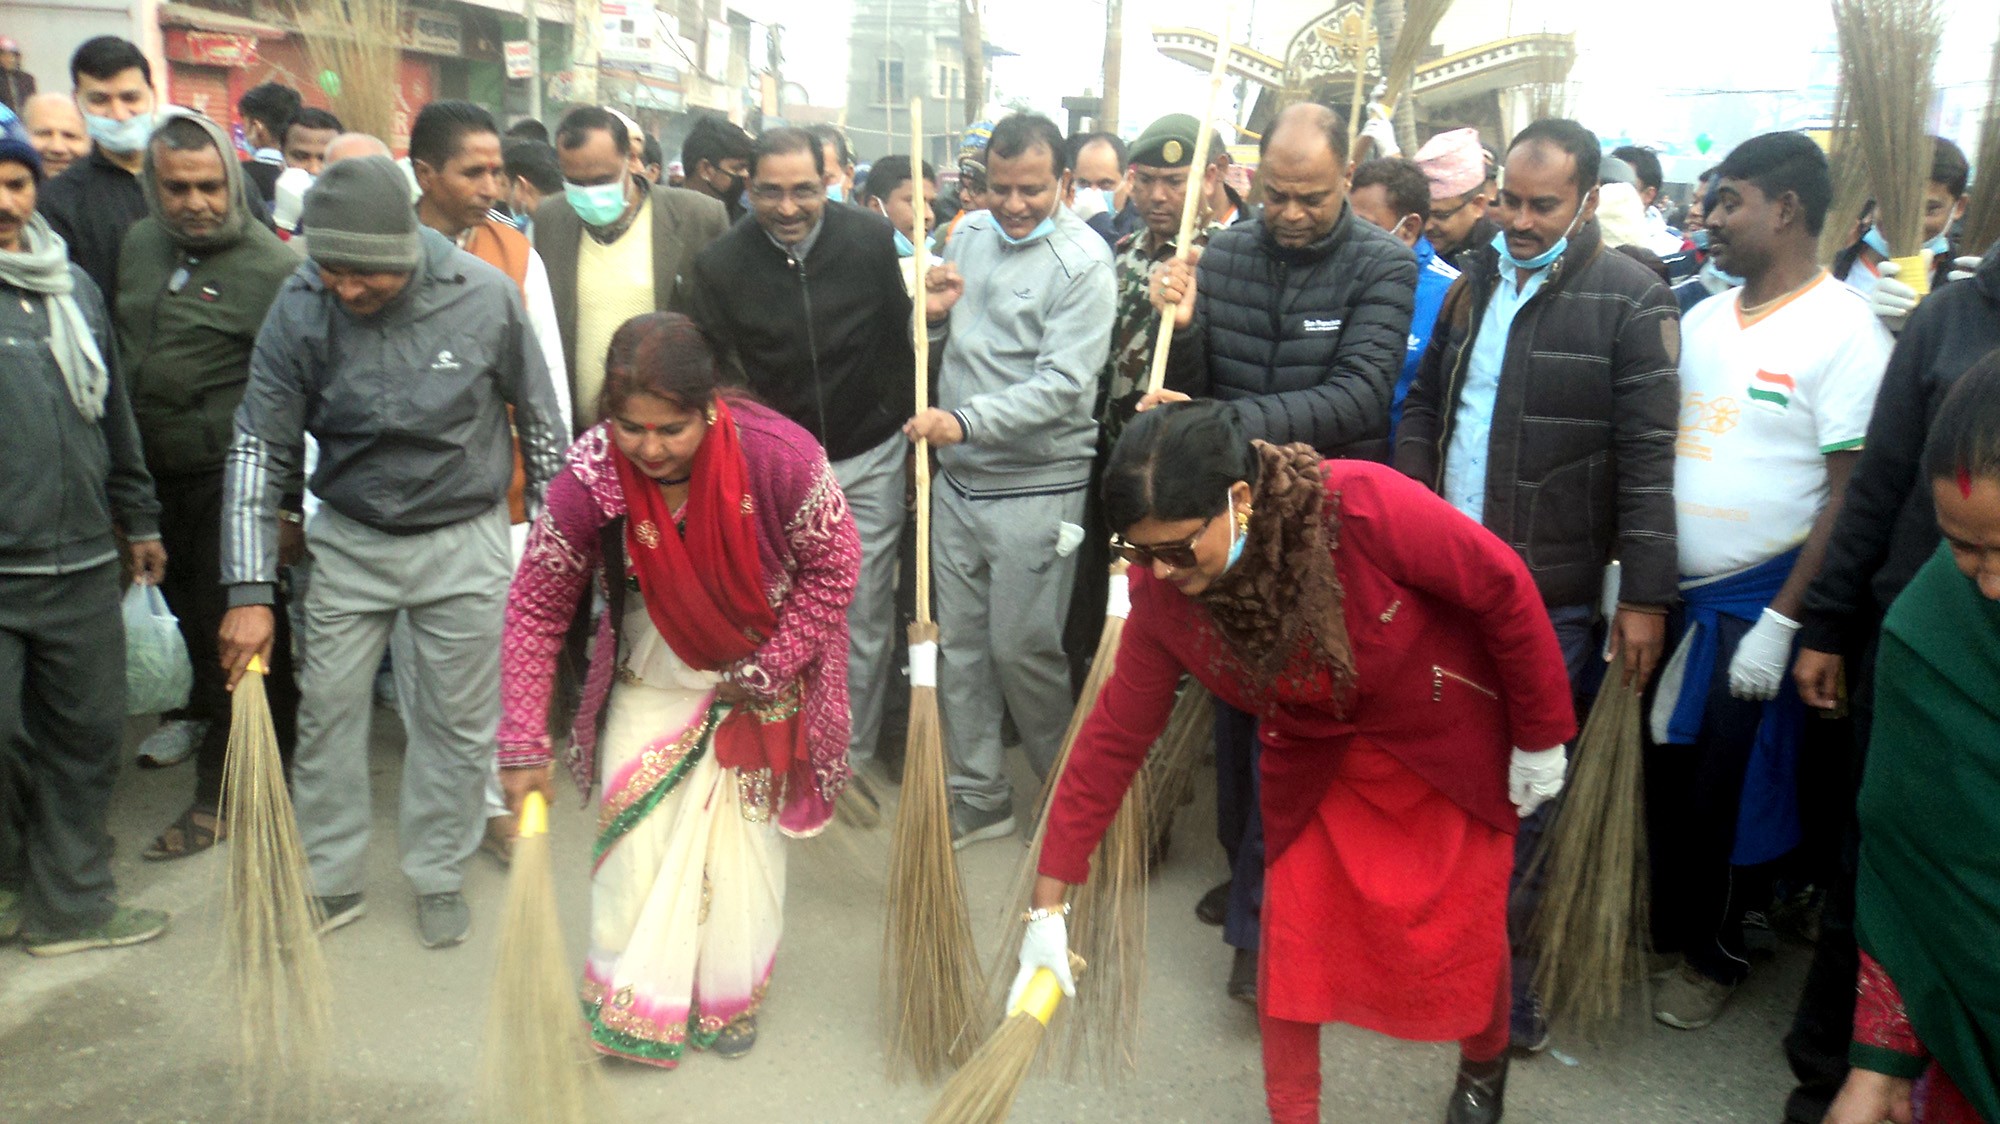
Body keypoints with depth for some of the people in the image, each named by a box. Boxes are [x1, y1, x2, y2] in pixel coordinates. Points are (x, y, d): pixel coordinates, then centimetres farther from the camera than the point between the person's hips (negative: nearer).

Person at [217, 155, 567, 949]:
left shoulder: (485, 295, -18)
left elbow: (538, 417, -4)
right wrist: (249, 590, -13)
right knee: (328, 712, 8)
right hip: (350, 540, 1)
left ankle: (438, 876, 27)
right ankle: (328, 882, 27)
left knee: (459, 720, 8)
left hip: (465, 536, -1)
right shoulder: (300, 309, -15)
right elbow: (260, 450, -10)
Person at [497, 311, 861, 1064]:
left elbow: (833, 565, -15)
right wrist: (525, 745, -16)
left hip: (762, 677, -1)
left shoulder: (780, 456, -31)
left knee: (746, 837, 12)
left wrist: (767, 671, -17)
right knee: (636, 835, 4)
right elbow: (536, 609, -15)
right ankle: (632, 1002, 26)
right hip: (650, 681, 1)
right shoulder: (589, 478, -25)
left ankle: (730, 998, 33)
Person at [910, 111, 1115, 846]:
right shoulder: (968, 235, 8)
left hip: (1036, 488, -6)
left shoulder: (1083, 260, -12)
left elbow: (1064, 382, -21)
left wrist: (966, 420, -29)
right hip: (958, 479, 6)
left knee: (1022, 650, 0)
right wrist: (932, 314, -5)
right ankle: (978, 796, 25)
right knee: (959, 644, 11)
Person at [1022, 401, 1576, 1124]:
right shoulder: (1163, 597, -22)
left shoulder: (1364, 505, -36)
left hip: (1451, 749, -2)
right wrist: (1049, 901, -14)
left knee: (1466, 936, 10)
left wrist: (1540, 736, -11)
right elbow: (1115, 734, -15)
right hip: (1314, 763, 3)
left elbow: (1503, 587, -22)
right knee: (1292, 941, 1)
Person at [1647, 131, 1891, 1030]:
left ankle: (1713, 955, 27)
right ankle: (1657, 924, 33)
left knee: (1723, 793, 6)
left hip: (1754, 604, -5)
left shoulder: (1843, 333, -12)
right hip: (1666, 590, 6)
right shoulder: (1703, 319, 8)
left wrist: (1782, 623, -18)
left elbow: (1850, 495, -14)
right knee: (1652, 774, 13)